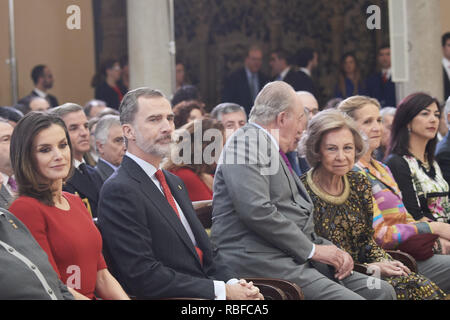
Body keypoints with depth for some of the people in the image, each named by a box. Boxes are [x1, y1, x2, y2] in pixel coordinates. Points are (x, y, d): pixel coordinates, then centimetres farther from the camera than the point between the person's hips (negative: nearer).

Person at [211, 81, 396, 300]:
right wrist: (312, 249, -12)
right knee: (350, 298, -24)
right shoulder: (248, 140, -6)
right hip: (259, 259, -10)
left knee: (382, 291, -2)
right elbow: (257, 211, -19)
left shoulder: (274, 152, 25)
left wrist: (331, 250, 6)